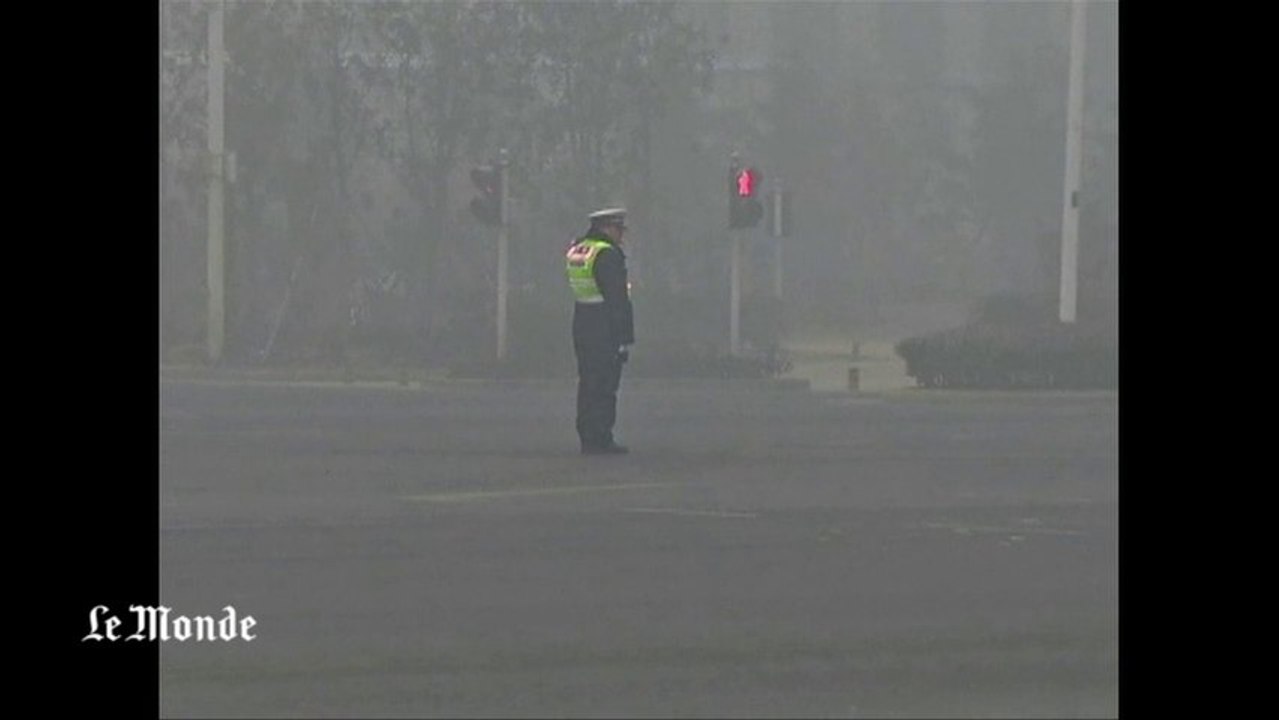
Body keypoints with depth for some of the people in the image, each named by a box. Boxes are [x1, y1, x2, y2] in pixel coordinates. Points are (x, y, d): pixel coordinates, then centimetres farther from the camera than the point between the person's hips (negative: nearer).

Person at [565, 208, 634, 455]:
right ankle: (601, 440, -6)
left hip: (581, 325, 8)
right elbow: (618, 300, -17)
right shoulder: (608, 255, -14)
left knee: (588, 385, 12)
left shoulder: (575, 251, 13)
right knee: (604, 387, -5)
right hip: (605, 330, -8)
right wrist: (625, 338, -16)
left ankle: (587, 439, 14)